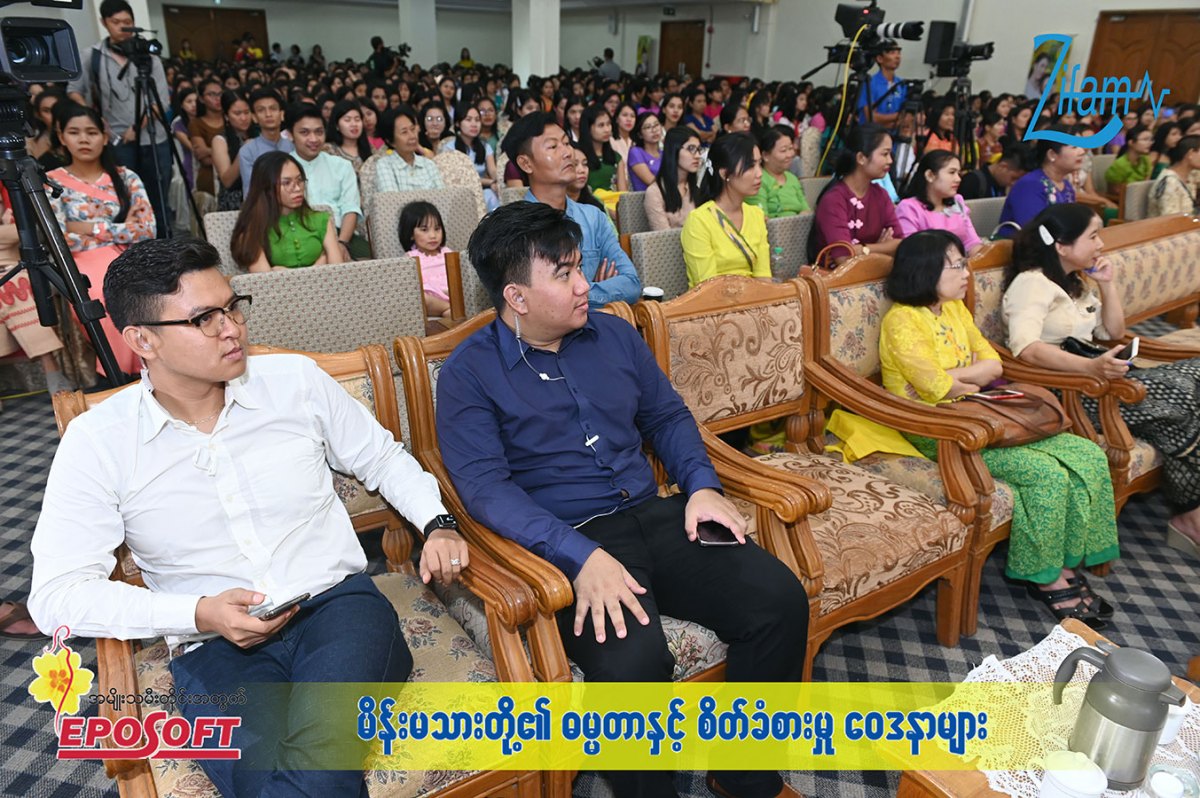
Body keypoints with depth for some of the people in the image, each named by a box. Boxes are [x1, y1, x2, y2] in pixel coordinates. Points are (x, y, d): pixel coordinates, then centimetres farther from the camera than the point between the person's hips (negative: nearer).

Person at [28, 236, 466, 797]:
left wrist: (436, 522, -1)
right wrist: (199, 614, -14)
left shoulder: (296, 380, 4)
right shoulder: (97, 442, 0)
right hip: (214, 646, 0)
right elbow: (55, 593, -2)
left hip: (336, 603, 1)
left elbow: (382, 457, 16)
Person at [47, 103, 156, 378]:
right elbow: (62, 242, -3)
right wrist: (119, 229, -1)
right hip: (84, 265, -2)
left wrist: (90, 227, -2)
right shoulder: (52, 182, 8)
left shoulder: (126, 178, 13)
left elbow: (146, 230, 1)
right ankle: (122, 377, -21)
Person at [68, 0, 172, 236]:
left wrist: (138, 126, -9)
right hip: (118, 142, -1)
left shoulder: (149, 55, 4)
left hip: (155, 140, 1)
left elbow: (162, 101, 0)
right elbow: (73, 90, 12)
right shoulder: (91, 56, 3)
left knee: (159, 199, 6)